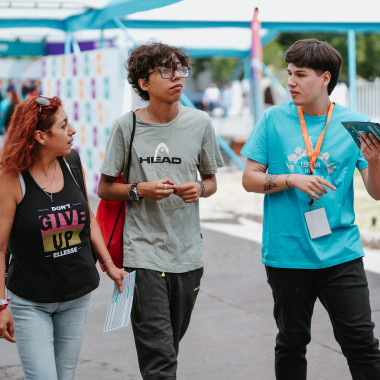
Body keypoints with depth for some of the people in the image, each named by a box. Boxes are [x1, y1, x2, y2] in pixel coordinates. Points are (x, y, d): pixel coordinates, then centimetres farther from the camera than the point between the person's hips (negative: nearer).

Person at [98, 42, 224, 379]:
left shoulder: (200, 123, 3)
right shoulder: (127, 126, -3)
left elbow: (211, 181, 15)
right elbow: (105, 188, 4)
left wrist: (199, 190, -8)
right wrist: (141, 190, -14)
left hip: (188, 251, 3)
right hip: (143, 252, -3)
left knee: (171, 344, 14)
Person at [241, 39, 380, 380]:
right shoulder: (274, 120, 1)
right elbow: (250, 179, 2)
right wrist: (291, 180, -14)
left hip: (340, 253, 0)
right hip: (287, 254, 1)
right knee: (291, 343, 13)